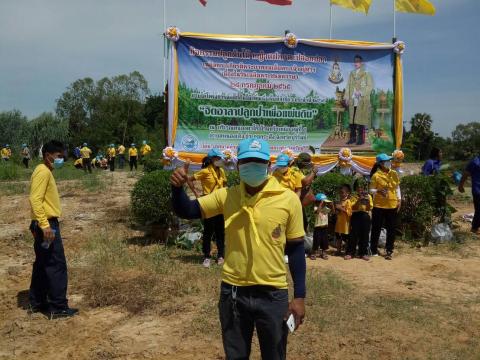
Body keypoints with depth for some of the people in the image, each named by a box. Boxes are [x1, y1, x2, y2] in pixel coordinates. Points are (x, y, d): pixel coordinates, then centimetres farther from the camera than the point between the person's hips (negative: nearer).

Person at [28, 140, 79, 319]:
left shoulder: (46, 171, 16)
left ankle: (37, 302, 25)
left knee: (42, 264, 16)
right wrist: (45, 225, -27)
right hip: (47, 224, -10)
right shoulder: (43, 172, -15)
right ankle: (58, 307, 0)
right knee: (57, 265, -5)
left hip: (46, 224, 10)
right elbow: (35, 200, -23)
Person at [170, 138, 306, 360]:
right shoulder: (226, 196, -2)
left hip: (272, 293, -2)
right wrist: (177, 187, -20)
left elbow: (296, 249, -4)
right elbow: (186, 211, 1)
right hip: (233, 291, 2)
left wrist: (299, 296, -4)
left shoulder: (288, 199, -9)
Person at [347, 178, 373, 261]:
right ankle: (350, 253, 5)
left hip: (365, 217, 1)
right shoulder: (354, 197, 4)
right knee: (353, 235, 0)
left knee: (364, 235, 5)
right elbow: (353, 207, -8)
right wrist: (358, 201, -20)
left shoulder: (368, 196, 7)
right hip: (356, 216, -1)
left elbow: (370, 208, 0)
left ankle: (363, 253, 13)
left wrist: (368, 201, -16)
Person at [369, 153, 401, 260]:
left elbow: (397, 188, 13)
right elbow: (371, 190, -5)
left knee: (391, 229, 7)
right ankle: (374, 250, 16)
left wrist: (399, 200, 7)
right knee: (376, 229, 4)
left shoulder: (394, 174, 5)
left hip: (392, 206, 4)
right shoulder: (376, 175, -8)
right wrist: (378, 191, -25)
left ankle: (389, 251, 16)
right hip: (379, 206, -4)